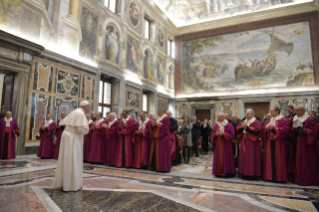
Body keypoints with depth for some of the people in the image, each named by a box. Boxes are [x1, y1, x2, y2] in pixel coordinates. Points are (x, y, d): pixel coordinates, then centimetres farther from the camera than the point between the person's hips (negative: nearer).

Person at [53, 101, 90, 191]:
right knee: (73, 161, -1)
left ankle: (62, 181, 27)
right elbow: (82, 129, -24)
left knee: (66, 160, 16)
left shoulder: (74, 112, 14)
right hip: (73, 138, -9)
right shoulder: (81, 113, -15)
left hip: (67, 135, 9)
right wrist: (86, 129, -4)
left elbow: (66, 123, 18)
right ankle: (73, 185, 8)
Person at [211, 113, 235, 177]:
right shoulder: (215, 125, 9)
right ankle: (219, 172, 14)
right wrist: (216, 134, -14)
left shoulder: (229, 125, -4)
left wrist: (223, 134, -20)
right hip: (218, 145, 4)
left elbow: (231, 135, -10)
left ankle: (226, 172, 9)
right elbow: (212, 134, 8)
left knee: (226, 159, -1)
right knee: (218, 158, 5)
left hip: (226, 146, -4)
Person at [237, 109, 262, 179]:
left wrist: (246, 127, -19)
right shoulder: (243, 122, 15)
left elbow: (256, 130, -20)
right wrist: (242, 127, -12)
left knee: (251, 158, -4)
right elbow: (238, 129, 9)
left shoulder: (256, 122, -3)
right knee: (243, 157, 7)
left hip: (252, 144, -6)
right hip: (244, 143, 6)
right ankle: (244, 172, 13)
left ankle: (252, 173, 3)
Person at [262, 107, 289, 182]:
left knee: (277, 159, -2)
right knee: (269, 159, 6)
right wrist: (267, 128, -8)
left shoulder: (284, 121, -3)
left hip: (278, 143, -6)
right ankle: (269, 176, 13)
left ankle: (278, 177, 7)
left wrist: (274, 128, -18)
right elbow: (263, 129, 12)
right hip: (269, 143, 6)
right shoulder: (268, 121, 16)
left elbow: (285, 130, -15)